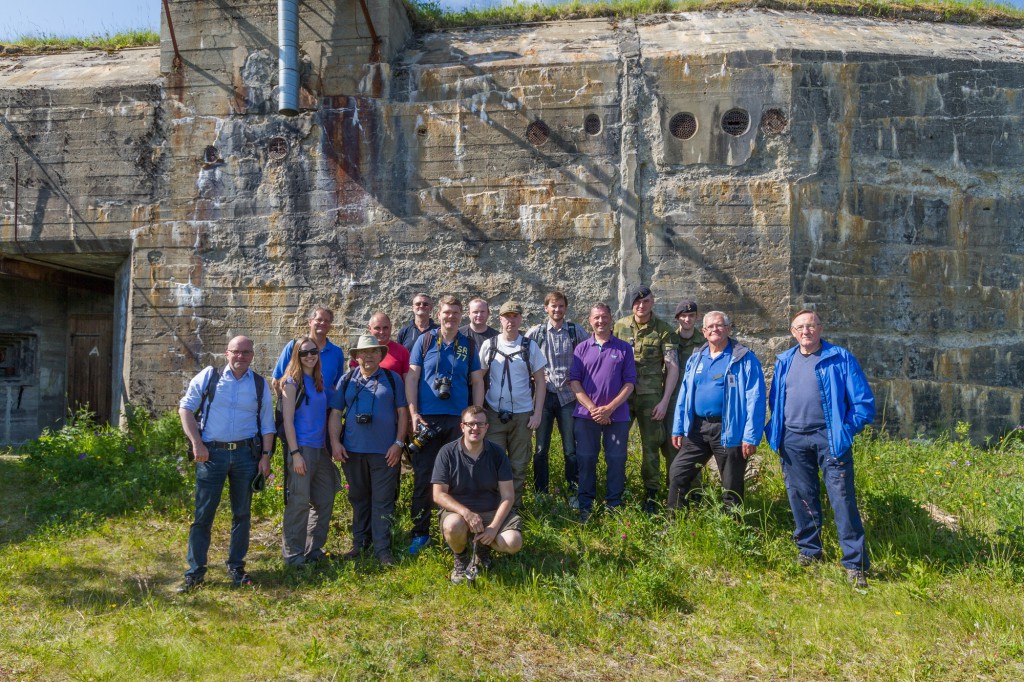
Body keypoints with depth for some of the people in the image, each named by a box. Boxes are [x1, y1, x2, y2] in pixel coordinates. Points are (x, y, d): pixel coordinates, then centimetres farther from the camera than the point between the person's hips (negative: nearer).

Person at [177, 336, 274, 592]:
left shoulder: (260, 384, 7)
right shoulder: (209, 377, 2)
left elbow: (267, 424, 10)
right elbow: (185, 408, 2)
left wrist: (265, 455, 1)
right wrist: (197, 444, -7)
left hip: (246, 453, 2)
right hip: (212, 453, -2)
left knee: (242, 513, 9)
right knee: (203, 513, -1)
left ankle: (236, 567, 22)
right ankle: (195, 571, 10)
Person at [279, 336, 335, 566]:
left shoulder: (319, 382, 14)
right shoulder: (293, 382, -6)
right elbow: (288, 420, -10)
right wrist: (295, 453, -16)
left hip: (321, 449, 7)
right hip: (301, 447, -7)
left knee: (325, 500, 11)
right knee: (299, 503, -4)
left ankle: (314, 549, 24)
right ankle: (293, 554, 8)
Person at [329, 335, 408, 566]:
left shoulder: (393, 379, 4)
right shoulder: (347, 381, 8)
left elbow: (402, 412, 2)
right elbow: (336, 413, 8)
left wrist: (398, 443, -5)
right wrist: (335, 442, -2)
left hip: (385, 451, -2)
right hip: (352, 450, 2)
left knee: (382, 501, -1)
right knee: (358, 499, 14)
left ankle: (382, 549, 5)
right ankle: (360, 543, 26)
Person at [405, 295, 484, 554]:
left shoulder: (469, 345, 8)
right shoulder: (425, 341, 4)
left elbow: (477, 382, 10)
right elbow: (411, 378, 1)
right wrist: (413, 414, -7)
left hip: (459, 420, 1)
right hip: (427, 419, -1)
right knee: (423, 479, 1)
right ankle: (420, 533, 13)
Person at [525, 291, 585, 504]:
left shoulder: (576, 331, 4)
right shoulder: (536, 332, 2)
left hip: (568, 395, 0)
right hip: (544, 395, 0)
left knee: (571, 449, 4)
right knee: (541, 448, 5)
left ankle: (574, 492, 16)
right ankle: (540, 492, 16)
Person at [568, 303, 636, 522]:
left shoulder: (624, 348, 4)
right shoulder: (581, 349, 6)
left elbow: (630, 382, -1)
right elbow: (574, 381, 1)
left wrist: (609, 408, -11)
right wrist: (593, 408, -10)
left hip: (617, 416, -1)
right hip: (586, 415, 1)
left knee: (617, 461, 3)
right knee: (586, 460, 5)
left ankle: (614, 507, 16)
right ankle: (585, 507, 17)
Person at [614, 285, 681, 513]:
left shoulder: (664, 330, -3)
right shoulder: (620, 326, 4)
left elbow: (672, 367, -5)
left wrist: (665, 401, -11)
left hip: (650, 396, -2)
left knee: (651, 446, 3)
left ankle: (652, 494, 15)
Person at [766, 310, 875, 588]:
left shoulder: (841, 358, 0)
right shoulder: (784, 361, 13)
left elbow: (863, 401, 0)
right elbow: (774, 400, 20)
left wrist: (846, 431, -7)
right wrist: (776, 432, 9)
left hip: (829, 439, -4)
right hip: (793, 440, 4)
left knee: (842, 499, -6)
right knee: (801, 497, 10)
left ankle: (856, 565, 1)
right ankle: (809, 551, 26)